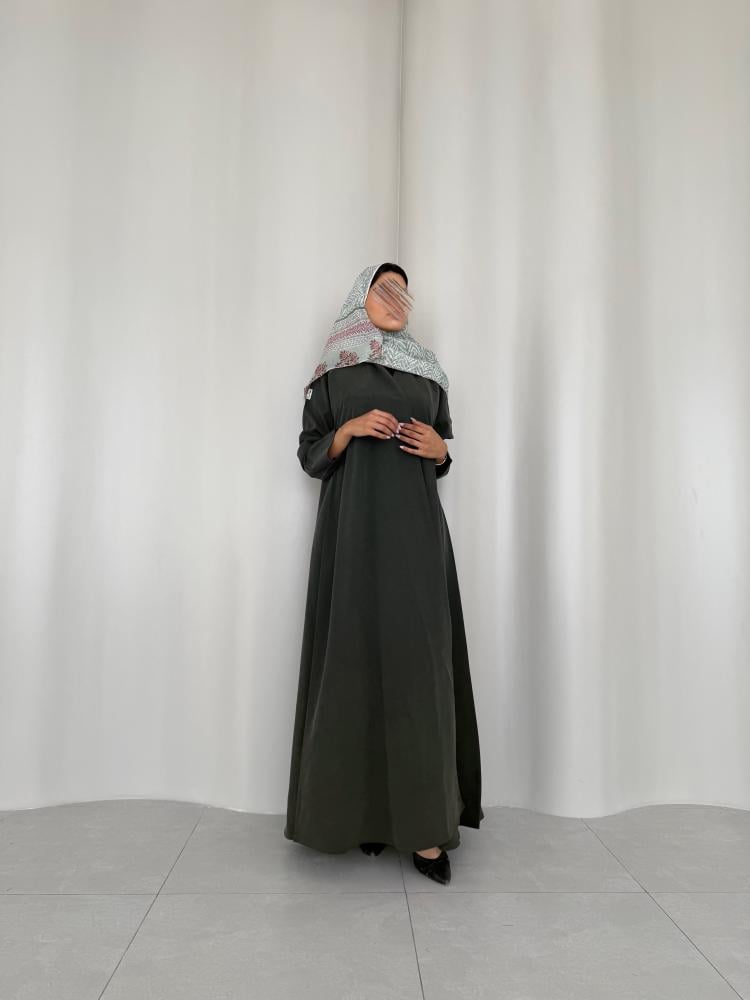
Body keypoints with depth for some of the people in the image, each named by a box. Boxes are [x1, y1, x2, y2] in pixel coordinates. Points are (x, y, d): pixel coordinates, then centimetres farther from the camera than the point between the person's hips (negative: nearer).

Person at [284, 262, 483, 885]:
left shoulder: (428, 371, 16)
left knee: (419, 660, -6)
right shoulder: (333, 374, 11)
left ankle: (424, 824, -1)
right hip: (354, 528, -1)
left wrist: (439, 449, -3)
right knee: (358, 656, -3)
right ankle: (362, 808, 10)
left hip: (416, 528, 2)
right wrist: (350, 429, -10)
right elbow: (311, 454, 7)